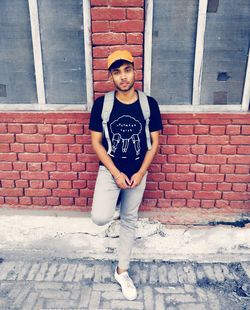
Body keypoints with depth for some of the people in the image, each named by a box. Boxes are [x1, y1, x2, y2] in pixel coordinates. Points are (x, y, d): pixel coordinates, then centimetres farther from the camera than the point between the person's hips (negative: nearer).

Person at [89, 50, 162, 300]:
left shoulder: (149, 104, -6)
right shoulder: (101, 104, -8)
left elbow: (154, 142, -2)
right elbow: (96, 142, -6)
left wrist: (140, 173, -10)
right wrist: (116, 173, -13)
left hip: (138, 172, 2)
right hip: (109, 170, -1)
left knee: (129, 221, 13)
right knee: (100, 218, -19)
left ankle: (122, 271, 33)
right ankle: (113, 202, 19)